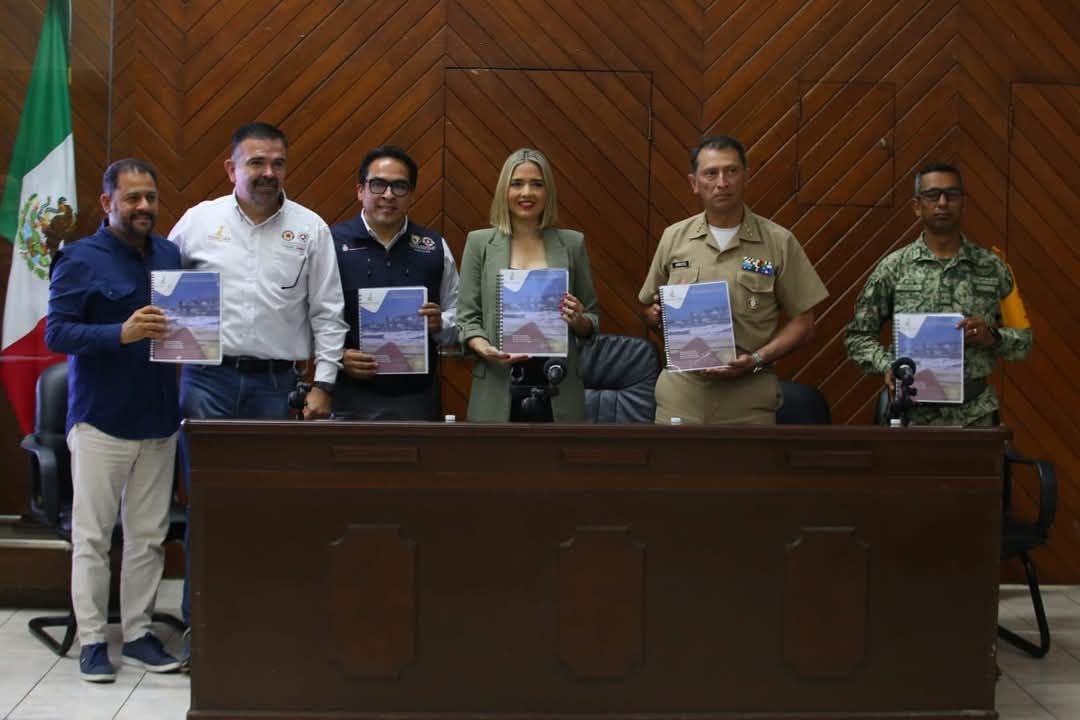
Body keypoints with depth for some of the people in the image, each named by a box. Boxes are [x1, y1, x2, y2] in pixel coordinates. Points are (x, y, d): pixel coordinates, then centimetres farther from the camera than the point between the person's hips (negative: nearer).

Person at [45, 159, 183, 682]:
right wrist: (122, 333, -26)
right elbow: (56, 333, -12)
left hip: (159, 419, 5)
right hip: (101, 420, -5)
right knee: (93, 536, 3)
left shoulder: (170, 254, 10)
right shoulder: (80, 260, -6)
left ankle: (137, 633, 18)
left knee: (149, 535, 8)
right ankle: (92, 640, 12)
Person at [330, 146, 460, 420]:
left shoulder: (435, 248, 7)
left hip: (418, 397, 3)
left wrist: (439, 325, -9)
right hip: (351, 397, -3)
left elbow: (456, 317, 12)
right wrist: (337, 357, -16)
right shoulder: (331, 243, -3)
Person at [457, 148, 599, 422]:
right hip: (498, 389, -1)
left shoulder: (572, 243, 8)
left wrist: (578, 321, -9)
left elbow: (592, 321, 13)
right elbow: (467, 317, 3)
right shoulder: (479, 242, 6)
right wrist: (485, 349, -15)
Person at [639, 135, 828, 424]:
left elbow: (802, 323, 1)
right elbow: (650, 312, 15)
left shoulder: (779, 241, -1)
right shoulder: (673, 238, 5)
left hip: (748, 400, -1)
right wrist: (657, 314, -7)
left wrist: (757, 360, -13)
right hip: (680, 395, 2)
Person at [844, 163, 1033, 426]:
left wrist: (992, 336, -11)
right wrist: (887, 366, -13)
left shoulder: (991, 267, 4)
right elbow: (858, 335, 3)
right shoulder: (893, 267, 0)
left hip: (975, 412, 1)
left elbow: (1024, 339, 9)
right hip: (913, 411, -1)